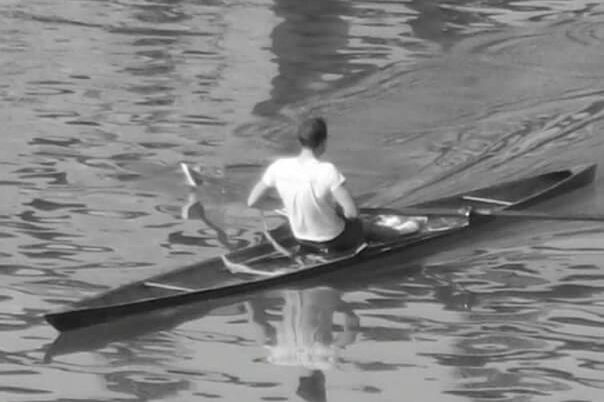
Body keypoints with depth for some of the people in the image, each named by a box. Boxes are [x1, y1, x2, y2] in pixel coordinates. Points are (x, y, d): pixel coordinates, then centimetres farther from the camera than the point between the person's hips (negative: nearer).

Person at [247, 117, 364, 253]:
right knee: (357, 224, 32)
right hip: (332, 240, -4)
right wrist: (338, 209, -8)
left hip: (302, 238, 4)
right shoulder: (328, 172, -34)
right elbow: (352, 212, -32)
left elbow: (251, 201, -7)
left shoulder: (279, 167, -19)